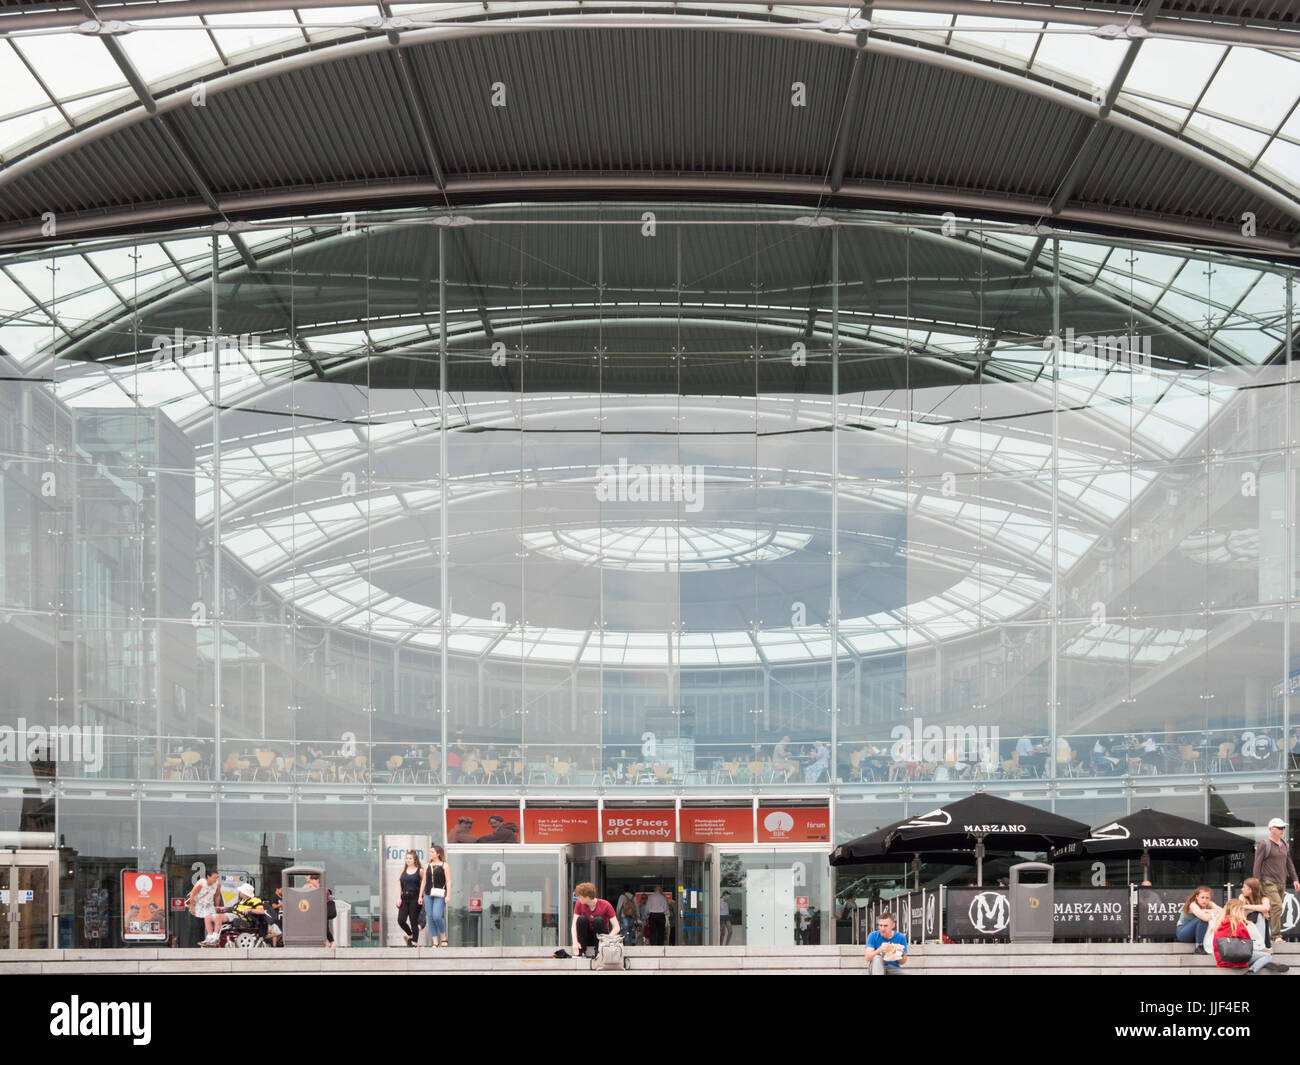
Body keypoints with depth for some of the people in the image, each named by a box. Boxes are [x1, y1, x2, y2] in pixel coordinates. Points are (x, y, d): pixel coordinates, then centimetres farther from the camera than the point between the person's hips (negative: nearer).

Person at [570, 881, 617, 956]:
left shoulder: (605, 905, -17)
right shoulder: (579, 904, -8)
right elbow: (574, 925, -14)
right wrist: (575, 942, -31)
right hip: (587, 938, 2)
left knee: (598, 920, -29)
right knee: (581, 919, -24)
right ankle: (580, 951, -23)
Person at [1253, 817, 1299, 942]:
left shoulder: (1284, 845, 16)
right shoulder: (1264, 844, -5)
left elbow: (1289, 863, 22)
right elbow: (1257, 865, -6)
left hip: (1281, 883, 7)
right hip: (1269, 882, -7)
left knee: (1274, 909, 5)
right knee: (1276, 906, -19)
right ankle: (1277, 936, -22)